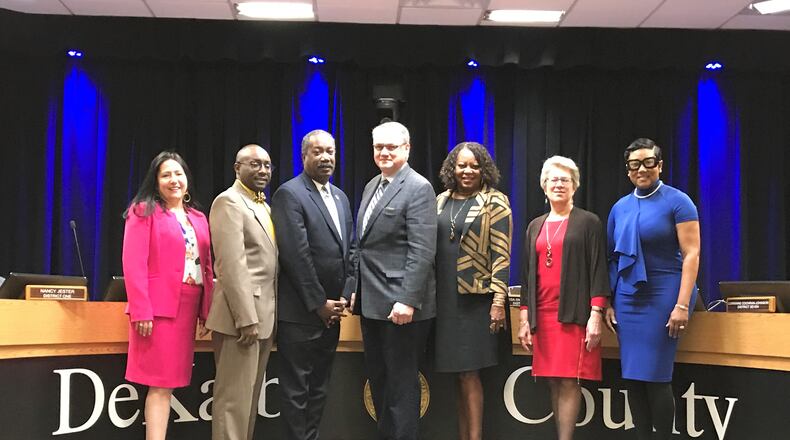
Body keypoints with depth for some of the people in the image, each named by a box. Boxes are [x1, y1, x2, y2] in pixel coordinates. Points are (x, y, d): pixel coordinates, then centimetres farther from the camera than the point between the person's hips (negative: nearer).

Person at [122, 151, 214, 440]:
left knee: (169, 381, 7)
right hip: (158, 307, -6)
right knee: (161, 384, -5)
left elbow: (206, 267, 17)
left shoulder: (198, 218, 17)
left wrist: (206, 311, 9)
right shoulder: (144, 211, -1)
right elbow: (133, 264, -10)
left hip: (188, 308, 6)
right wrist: (141, 311, -17)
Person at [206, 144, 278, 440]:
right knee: (234, 398, -4)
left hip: (264, 315, 9)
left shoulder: (265, 207, 18)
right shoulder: (229, 202, -9)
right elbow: (233, 265, -18)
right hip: (242, 316, -9)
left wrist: (265, 317, 13)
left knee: (249, 396, 13)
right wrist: (247, 318, -22)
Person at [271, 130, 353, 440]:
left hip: (331, 311, 7)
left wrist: (340, 298, 3)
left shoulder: (340, 197, 14)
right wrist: (318, 303, -15)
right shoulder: (289, 194, -10)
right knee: (296, 390, 3)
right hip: (300, 312, -7)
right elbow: (296, 254, -17)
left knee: (319, 388, 15)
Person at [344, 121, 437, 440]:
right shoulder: (371, 186, 15)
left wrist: (408, 301, -23)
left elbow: (422, 251, -18)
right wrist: (354, 288, 14)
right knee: (378, 380, 16)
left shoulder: (418, 188, -11)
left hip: (400, 305, -8)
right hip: (371, 303, 8)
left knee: (401, 384, 1)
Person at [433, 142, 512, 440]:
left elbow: (501, 254, -8)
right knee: (460, 375, 9)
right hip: (445, 298, 5)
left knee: (469, 373, -5)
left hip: (476, 298, -5)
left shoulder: (494, 202, -2)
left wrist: (499, 300, -14)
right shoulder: (441, 201, 13)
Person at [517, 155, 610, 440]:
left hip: (573, 314, -4)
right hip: (542, 314, 5)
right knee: (553, 382, 6)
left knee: (569, 382, -8)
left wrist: (596, 315, -11)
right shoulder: (536, 226, 16)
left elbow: (598, 270, -3)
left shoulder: (588, 222, 3)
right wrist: (524, 319, 10)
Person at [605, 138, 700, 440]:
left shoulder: (677, 201, -5)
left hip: (663, 295, -5)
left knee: (655, 376, -6)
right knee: (632, 376, 6)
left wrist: (682, 305, -17)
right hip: (628, 297, 5)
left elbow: (691, 254, -10)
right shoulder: (620, 207, 10)